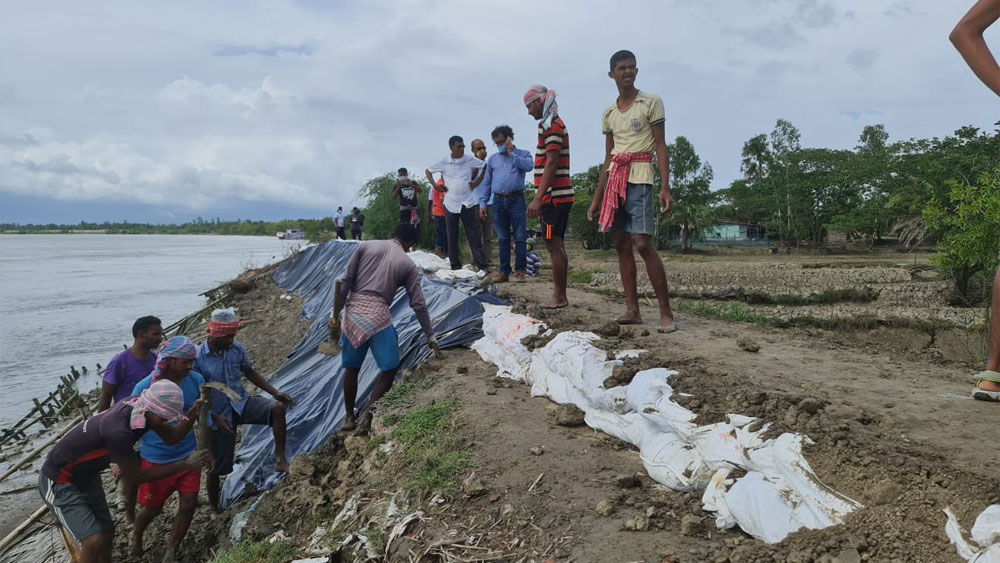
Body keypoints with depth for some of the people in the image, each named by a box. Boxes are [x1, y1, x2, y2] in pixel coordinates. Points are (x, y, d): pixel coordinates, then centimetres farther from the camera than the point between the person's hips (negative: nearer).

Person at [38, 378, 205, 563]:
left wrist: (193, 412, -24)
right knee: (94, 540, -16)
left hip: (86, 476, 9)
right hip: (59, 482, -9)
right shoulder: (118, 431, -38)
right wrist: (186, 464, -24)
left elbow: (171, 437, -7)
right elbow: (136, 476, -25)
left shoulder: (139, 405, -16)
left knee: (107, 532, 14)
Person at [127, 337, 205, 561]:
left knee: (189, 504, 1)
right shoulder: (144, 388, -21)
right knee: (154, 508, 14)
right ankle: (136, 535, 48)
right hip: (155, 459, -3)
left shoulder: (196, 380, -10)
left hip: (188, 454, 3)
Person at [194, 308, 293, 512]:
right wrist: (216, 418, -23)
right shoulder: (198, 358, -18)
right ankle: (215, 509, 30)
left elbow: (250, 373, 8)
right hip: (219, 416, -3)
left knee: (277, 408, -24)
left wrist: (275, 392, -1)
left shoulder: (237, 349, -6)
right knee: (217, 468, 7)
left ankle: (280, 458, -15)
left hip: (242, 403, 3)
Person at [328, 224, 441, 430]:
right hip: (377, 315, -4)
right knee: (390, 368, 10)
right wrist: (430, 336, 13)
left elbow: (346, 281, 4)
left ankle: (349, 417, 27)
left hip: (352, 311, 4)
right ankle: (367, 416, 2)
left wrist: (336, 314, 5)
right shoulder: (408, 264, 8)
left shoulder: (367, 246, 12)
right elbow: (418, 304, 6)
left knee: (351, 368, 17)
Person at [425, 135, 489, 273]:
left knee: (474, 235, -3)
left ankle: (481, 265, -2)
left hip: (468, 203, -1)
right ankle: (455, 265, 14)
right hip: (451, 204, 1)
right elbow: (428, 171, 13)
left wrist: (477, 182, 4)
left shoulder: (470, 160, -1)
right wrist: (435, 185, 3)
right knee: (452, 237, 6)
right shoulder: (443, 162, 0)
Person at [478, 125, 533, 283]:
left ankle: (519, 270, 1)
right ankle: (504, 271, 10)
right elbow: (486, 183, 16)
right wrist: (483, 203, 8)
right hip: (498, 201, 3)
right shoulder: (492, 159, 17)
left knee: (519, 237, -4)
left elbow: (528, 166, -16)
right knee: (503, 238, 6)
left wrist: (511, 153, -8)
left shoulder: (522, 154, 8)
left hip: (516, 200, -3)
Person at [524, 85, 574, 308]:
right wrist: (540, 197, 23)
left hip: (554, 195, -10)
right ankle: (560, 295, 15)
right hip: (561, 194, 10)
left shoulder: (550, 124, -10)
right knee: (557, 245, 10)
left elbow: (551, 164, -19)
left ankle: (559, 297, -4)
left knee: (553, 245, -7)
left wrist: (538, 198, -23)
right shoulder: (556, 123, 20)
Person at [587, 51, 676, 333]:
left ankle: (666, 313, -10)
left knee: (643, 243, -14)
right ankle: (632, 309, 8)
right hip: (614, 179, 6)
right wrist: (596, 199, 16)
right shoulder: (609, 114, 16)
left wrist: (665, 188, -15)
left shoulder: (651, 102, 1)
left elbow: (661, 147, -4)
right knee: (621, 244, 3)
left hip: (639, 178, -6)